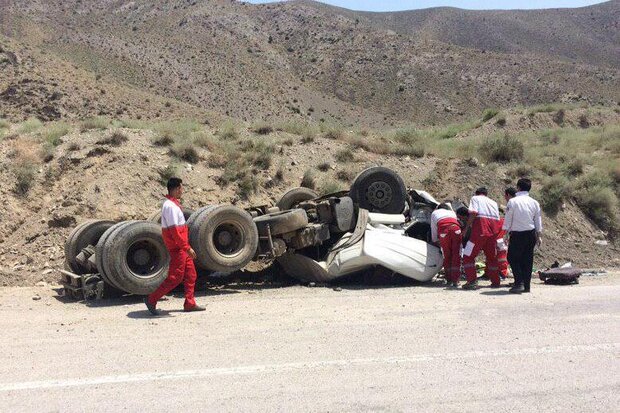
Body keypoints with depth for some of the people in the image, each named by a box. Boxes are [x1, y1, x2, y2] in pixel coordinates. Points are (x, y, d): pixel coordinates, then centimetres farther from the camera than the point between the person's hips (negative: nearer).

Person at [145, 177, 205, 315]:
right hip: (177, 247, -10)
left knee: (190, 275, 13)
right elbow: (174, 230, -25)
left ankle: (190, 304, 18)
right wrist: (187, 248, -23)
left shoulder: (172, 204, 13)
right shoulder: (171, 206, -20)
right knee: (175, 277, -5)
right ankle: (151, 300, 3)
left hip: (181, 247, 10)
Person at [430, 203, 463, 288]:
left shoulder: (434, 213, 33)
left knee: (447, 256, 9)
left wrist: (435, 241, 44)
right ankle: (455, 281, -1)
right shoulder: (452, 212, 39)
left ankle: (449, 280, 10)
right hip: (456, 228, 1)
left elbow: (433, 229, 31)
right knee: (456, 255, 3)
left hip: (444, 230, -1)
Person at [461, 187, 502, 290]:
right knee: (491, 256, 18)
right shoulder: (493, 202, 28)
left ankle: (472, 281, -10)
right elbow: (498, 218, 18)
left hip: (481, 227, -6)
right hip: (494, 229, 6)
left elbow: (473, 212, -6)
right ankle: (495, 282, 19)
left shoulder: (475, 198, 13)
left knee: (468, 255, -1)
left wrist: (466, 228, -2)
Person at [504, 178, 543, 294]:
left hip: (517, 234, -5)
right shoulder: (534, 202, 4)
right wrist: (539, 236, 19)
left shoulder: (513, 201, -9)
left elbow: (508, 219, -6)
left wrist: (506, 234, 3)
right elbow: (538, 221, 11)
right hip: (531, 233, 5)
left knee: (513, 258, 5)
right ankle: (526, 285, 13)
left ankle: (519, 283, -8)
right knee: (528, 259, 11)